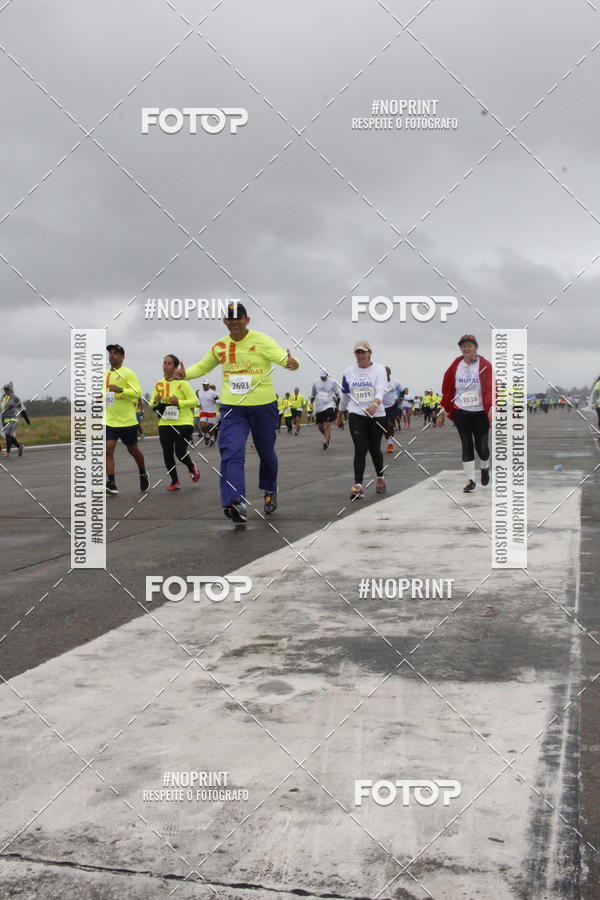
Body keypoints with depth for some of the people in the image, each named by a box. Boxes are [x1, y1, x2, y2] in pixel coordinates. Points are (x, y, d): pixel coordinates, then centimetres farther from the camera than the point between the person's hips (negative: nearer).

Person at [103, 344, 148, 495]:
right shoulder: (105, 374, 12)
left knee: (133, 450, 11)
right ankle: (111, 484, -10)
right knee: (108, 450, -10)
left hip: (127, 421, -5)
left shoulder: (128, 373, -9)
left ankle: (143, 475, 36)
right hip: (109, 421, 5)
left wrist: (121, 390, -32)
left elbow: (138, 392, -19)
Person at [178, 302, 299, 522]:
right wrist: (185, 374, 0)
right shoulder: (219, 347, 5)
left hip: (263, 405, -2)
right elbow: (202, 367, 20)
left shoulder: (262, 341, -8)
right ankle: (236, 503, -26)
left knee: (266, 453, 14)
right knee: (231, 452, -17)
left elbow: (284, 358, -20)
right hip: (232, 407, 2)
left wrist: (291, 363, -44)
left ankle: (270, 491, 40)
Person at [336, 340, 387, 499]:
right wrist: (339, 416, 21)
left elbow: (381, 391, -21)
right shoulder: (349, 372, 4)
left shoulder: (379, 369, -5)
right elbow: (344, 396, 16)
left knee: (374, 449, 9)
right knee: (360, 449, -12)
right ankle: (358, 486, -14)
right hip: (356, 415, 1)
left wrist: (375, 404, -41)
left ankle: (380, 478, 35)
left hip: (377, 415, -1)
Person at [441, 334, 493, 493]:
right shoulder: (455, 366, 3)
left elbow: (491, 387, -13)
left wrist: (492, 407, -26)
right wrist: (446, 407, 10)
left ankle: (485, 469, 33)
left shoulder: (485, 365, -5)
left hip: (481, 412, -2)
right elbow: (447, 387, 10)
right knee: (467, 445, 1)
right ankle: (470, 480, 7)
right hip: (461, 412, 2)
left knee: (481, 445, 1)